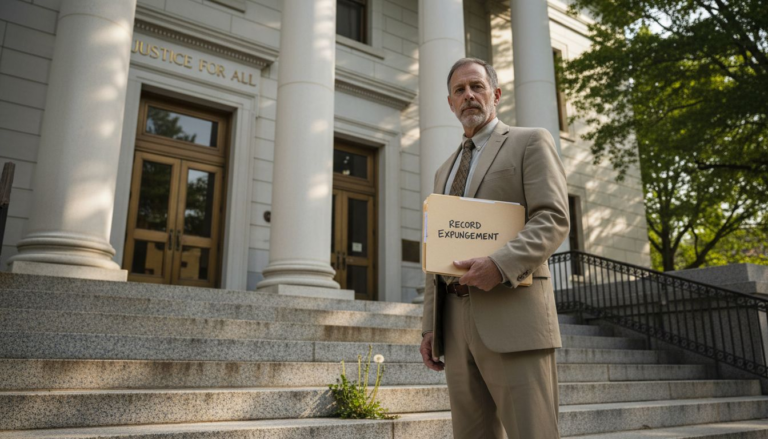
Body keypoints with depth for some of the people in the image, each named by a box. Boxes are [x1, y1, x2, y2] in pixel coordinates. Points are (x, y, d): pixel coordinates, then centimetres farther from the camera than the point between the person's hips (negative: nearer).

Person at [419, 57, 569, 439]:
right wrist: (430, 325, 14)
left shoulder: (530, 142, 6)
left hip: (512, 317, -6)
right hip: (455, 323, 6)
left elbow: (553, 219, -7)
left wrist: (501, 264, -22)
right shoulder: (445, 171, 24)